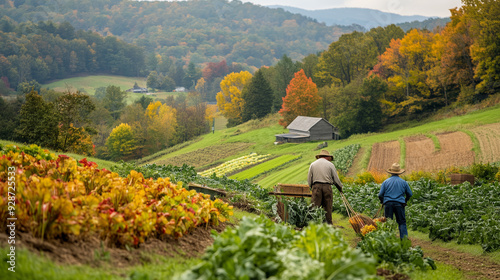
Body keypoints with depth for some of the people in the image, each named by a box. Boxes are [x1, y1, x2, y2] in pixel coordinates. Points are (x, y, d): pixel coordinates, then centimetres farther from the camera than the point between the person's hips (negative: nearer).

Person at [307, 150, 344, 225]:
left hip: (316, 186, 1)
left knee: (315, 206, 0)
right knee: (327, 206, 6)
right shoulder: (330, 164, 6)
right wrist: (340, 187, 23)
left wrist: (311, 187, 24)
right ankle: (329, 223, 8)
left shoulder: (313, 164, 11)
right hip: (327, 187, -1)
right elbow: (336, 178, 8)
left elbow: (309, 178, 11)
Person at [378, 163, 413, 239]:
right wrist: (405, 201, 31)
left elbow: (380, 195, 1)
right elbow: (410, 194, 14)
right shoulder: (403, 182, 6)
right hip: (399, 204, 0)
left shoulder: (386, 182, 3)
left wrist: (382, 201, 20)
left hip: (388, 204, 0)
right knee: (402, 222, 6)